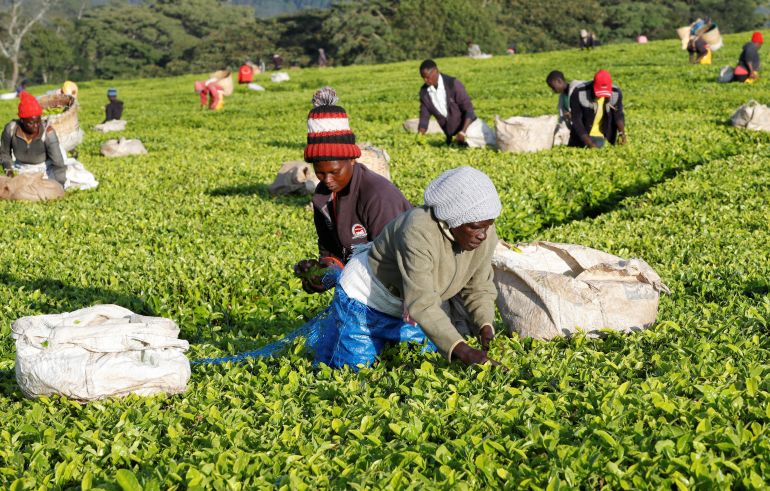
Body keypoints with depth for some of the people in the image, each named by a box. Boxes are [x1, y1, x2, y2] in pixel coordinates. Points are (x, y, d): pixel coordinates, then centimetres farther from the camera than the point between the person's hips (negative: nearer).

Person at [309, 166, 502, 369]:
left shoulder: (485, 235, -15)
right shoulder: (419, 232, -38)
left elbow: (479, 287, -5)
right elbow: (421, 303, -43)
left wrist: (485, 326, -25)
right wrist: (463, 351, -51)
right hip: (365, 298, -7)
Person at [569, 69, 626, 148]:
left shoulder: (616, 93, -15)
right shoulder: (579, 93, -25)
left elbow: (618, 114, -3)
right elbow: (576, 120, -20)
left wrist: (622, 133, -20)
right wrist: (588, 142, -25)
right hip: (583, 135, -2)